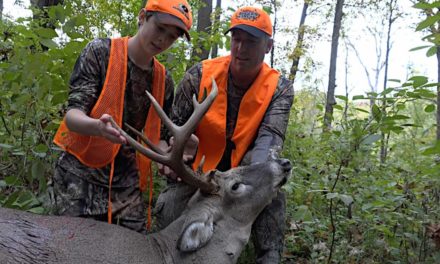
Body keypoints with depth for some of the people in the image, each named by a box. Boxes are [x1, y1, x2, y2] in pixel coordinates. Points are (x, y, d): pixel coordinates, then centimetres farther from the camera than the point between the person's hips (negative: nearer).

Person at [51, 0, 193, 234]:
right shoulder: (100, 52, -6)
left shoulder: (164, 81, 7)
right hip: (81, 174, -4)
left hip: (127, 183, 4)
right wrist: (97, 127, -35)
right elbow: (72, 115, -13)